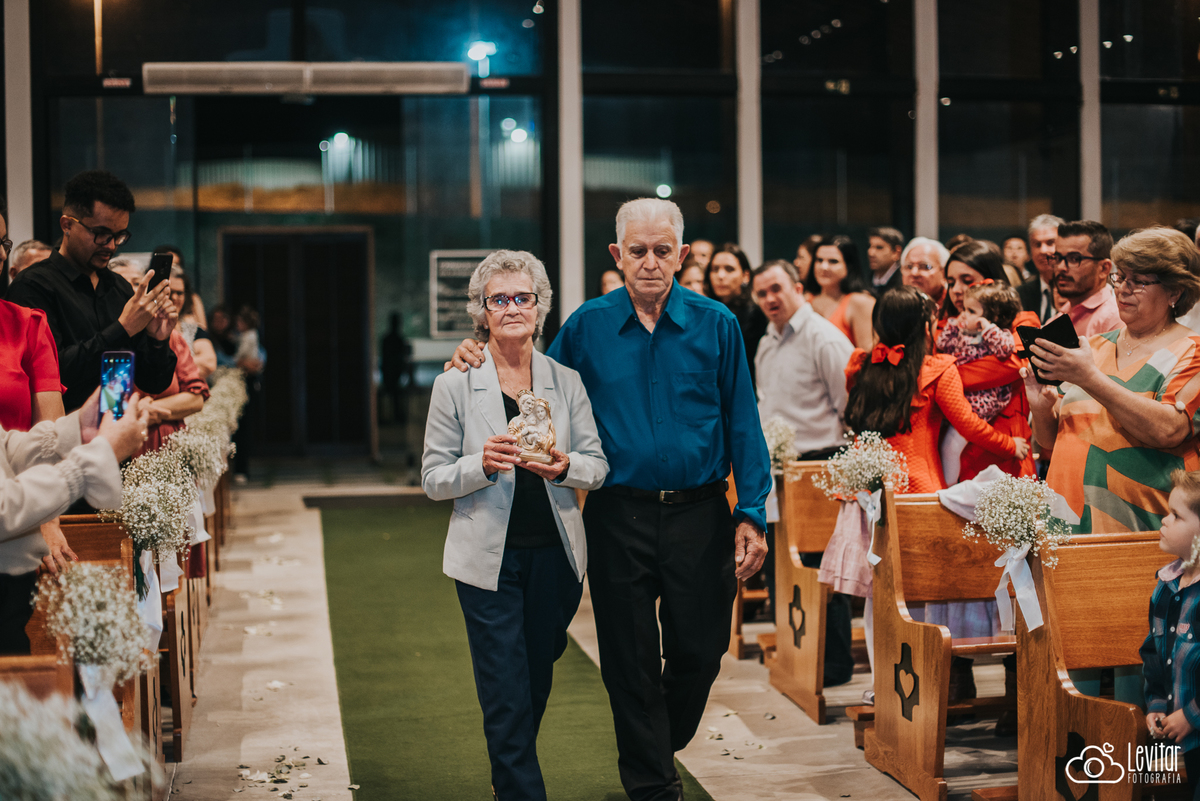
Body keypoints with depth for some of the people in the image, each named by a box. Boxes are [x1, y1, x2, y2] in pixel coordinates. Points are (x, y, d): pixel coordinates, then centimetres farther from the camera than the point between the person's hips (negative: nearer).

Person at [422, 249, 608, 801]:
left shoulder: (566, 382, 5)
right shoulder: (455, 386, -2)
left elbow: (598, 466, 4)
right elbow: (433, 480, -2)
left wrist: (563, 467, -18)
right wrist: (483, 465, -21)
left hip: (555, 554, 3)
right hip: (489, 558, -3)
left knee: (536, 686, 17)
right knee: (507, 698, -5)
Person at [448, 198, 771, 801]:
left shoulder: (716, 324, -1)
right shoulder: (587, 326, 2)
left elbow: (742, 425, 0)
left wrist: (751, 514, -5)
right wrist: (480, 360, -4)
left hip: (698, 514, 0)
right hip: (618, 517, 0)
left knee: (698, 653, 9)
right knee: (630, 661, 6)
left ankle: (660, 747, 38)